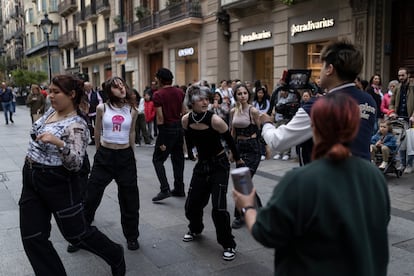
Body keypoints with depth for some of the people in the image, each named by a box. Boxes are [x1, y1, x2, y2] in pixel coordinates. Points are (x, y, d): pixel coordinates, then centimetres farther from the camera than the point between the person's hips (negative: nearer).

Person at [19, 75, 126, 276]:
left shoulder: (76, 125, -20)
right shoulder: (52, 110, 5)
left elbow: (76, 164, -28)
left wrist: (59, 144, -43)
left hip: (58, 182, -8)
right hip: (31, 178, 8)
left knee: (76, 233, 5)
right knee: (32, 237, 7)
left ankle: (115, 256, 30)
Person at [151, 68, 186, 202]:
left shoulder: (158, 94, -12)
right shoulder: (180, 92, 6)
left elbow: (160, 118, -15)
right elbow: (184, 112, 7)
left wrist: (161, 140, -13)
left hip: (167, 129, -6)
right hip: (179, 128, 6)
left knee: (158, 159, 3)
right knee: (178, 159, 14)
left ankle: (165, 189, -8)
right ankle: (179, 189, 20)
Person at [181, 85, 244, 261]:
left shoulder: (215, 120, -23)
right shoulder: (186, 120, -8)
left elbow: (230, 141, -8)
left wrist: (238, 160, 3)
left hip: (219, 165, -4)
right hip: (202, 164, 5)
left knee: (218, 207, -13)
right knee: (192, 204, 8)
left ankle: (228, 244, 6)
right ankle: (195, 229, 40)